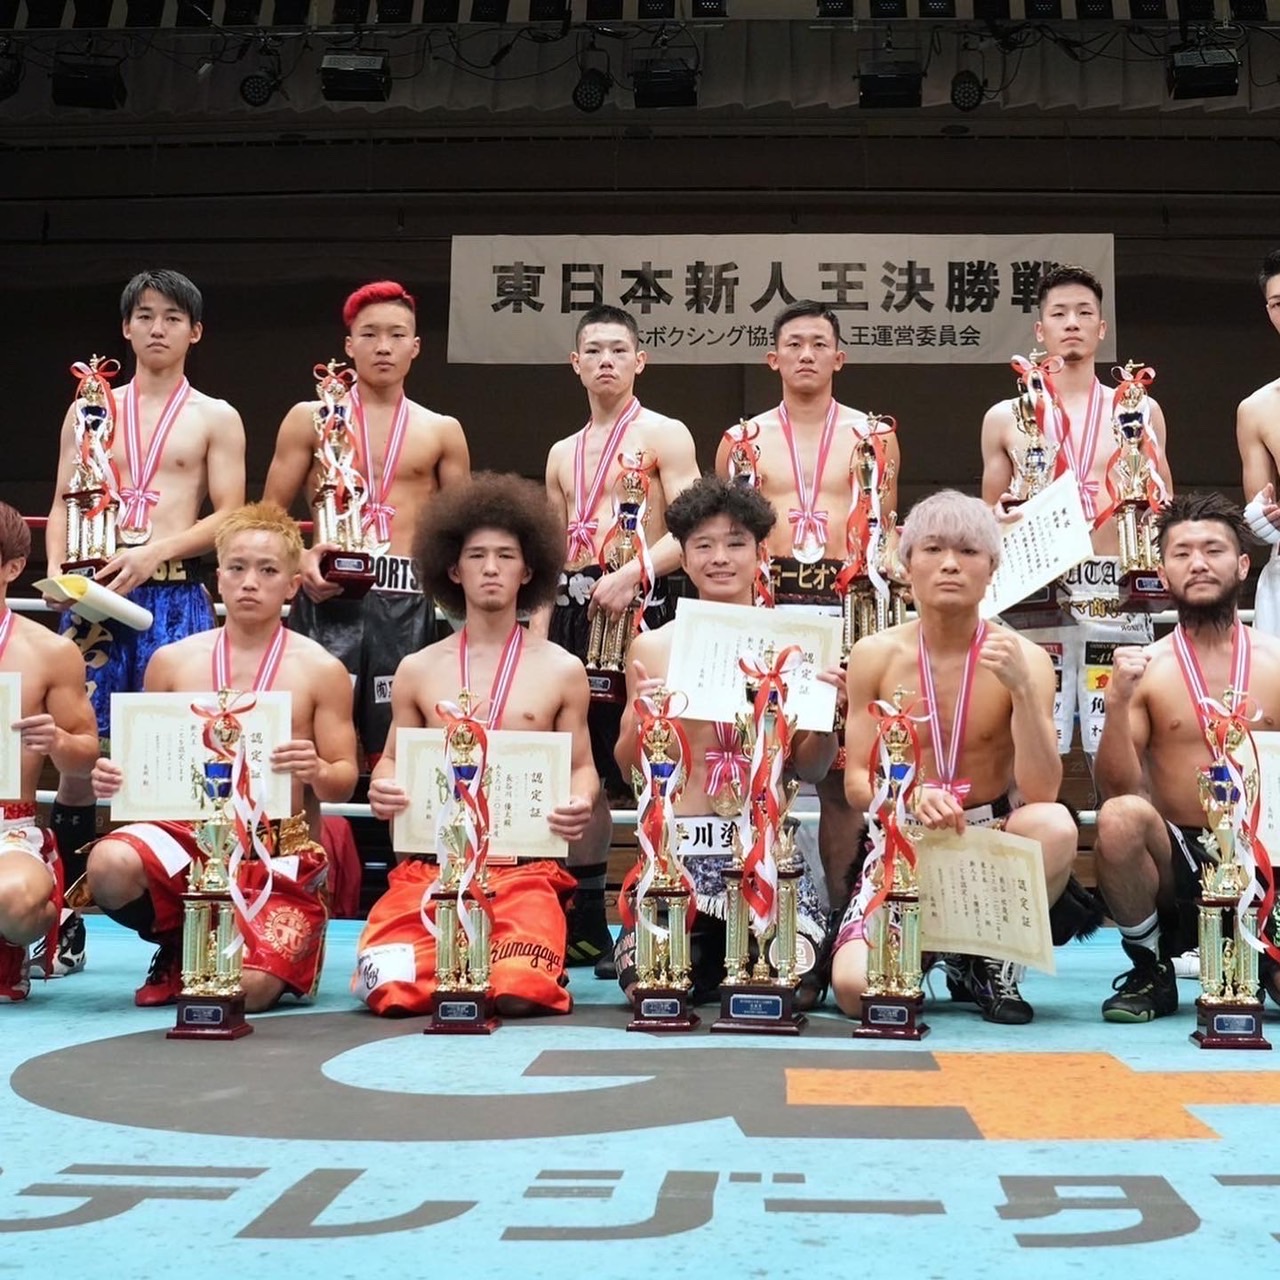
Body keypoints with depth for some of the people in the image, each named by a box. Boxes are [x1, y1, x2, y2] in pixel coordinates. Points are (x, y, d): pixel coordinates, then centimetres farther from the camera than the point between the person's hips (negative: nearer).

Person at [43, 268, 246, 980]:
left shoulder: (215, 418, 8)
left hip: (173, 596, -2)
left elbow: (229, 518, 0)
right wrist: (57, 568, -4)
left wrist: (152, 553, -13)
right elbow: (64, 504, 14)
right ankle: (67, 926, 9)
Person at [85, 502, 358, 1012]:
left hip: (280, 852, -2)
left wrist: (318, 772, -23)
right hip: (188, 835, 2)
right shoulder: (172, 661, 6)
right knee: (109, 865, -31)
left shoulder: (320, 670, 0)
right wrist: (115, 777, -8)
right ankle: (180, 944, 4)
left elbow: (343, 782, 1)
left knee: (248, 989, -22)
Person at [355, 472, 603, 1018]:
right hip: (430, 860, 1)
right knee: (395, 992, -21)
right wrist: (381, 787, -5)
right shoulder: (417, 671, 11)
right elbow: (394, 758, 18)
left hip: (526, 862, -1)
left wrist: (581, 801, -12)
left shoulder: (562, 671, 8)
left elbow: (580, 764, 12)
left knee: (517, 993, -25)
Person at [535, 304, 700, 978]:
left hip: (638, 602, -6)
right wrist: (538, 633, 11)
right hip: (574, 608, 6)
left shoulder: (665, 435, 3)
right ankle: (584, 924, 15)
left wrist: (631, 573, -21)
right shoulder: (563, 454, 20)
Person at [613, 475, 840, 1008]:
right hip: (680, 845, 0)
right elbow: (629, 768, 9)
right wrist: (639, 718, -12)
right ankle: (707, 957, 16)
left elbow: (810, 770, 9)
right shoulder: (654, 647, 5)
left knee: (792, 988, -21)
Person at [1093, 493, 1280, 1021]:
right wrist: (1118, 702, -20)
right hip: (1179, 858, -1)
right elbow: (1118, 790, -7)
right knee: (1120, 818, -34)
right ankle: (1150, 970, -8)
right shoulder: (1146, 667, 0)